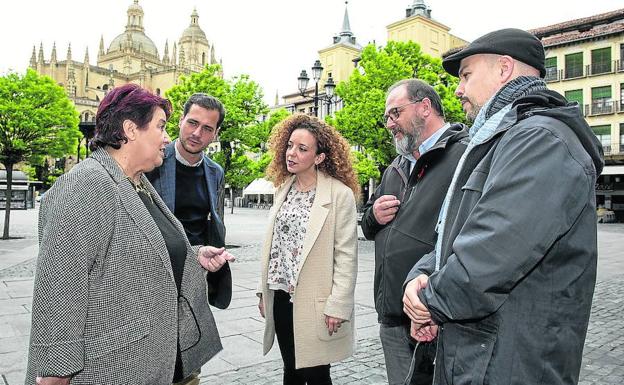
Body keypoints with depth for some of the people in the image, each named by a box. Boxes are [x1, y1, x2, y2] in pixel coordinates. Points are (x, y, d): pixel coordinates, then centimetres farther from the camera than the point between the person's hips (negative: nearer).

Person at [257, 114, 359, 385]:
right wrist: (264, 289, 12)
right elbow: (273, 244, 12)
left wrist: (337, 306, -14)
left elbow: (346, 256, -12)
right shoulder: (284, 188, 8)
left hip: (314, 302, -5)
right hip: (281, 297, 6)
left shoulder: (340, 194, -11)